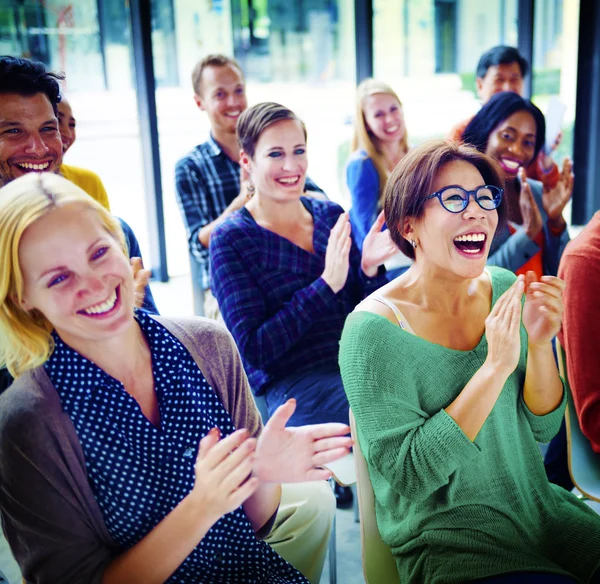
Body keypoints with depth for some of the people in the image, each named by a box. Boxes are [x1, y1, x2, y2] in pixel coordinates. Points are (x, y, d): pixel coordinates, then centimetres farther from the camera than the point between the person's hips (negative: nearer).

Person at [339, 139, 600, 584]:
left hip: (536, 507, 6)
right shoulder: (374, 328, -18)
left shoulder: (504, 289, -1)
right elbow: (406, 474, -20)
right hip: (445, 538, -5)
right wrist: (496, 366, -25)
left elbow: (542, 429, 3)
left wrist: (539, 344, -16)